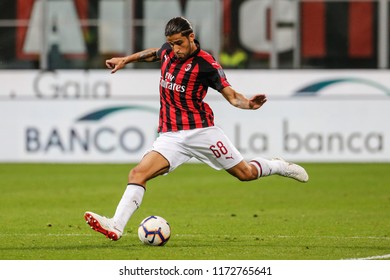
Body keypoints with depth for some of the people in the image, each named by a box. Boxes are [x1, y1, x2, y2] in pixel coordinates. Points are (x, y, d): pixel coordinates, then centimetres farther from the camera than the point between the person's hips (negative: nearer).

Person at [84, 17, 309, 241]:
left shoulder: (205, 63, -11)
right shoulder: (168, 52, 6)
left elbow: (231, 95, -10)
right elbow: (153, 54, 32)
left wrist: (247, 103, -30)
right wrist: (125, 60, 35)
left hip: (200, 130, -4)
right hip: (170, 136, 4)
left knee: (245, 173, 5)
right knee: (138, 174, -16)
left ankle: (279, 167, 37)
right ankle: (116, 226, -23)